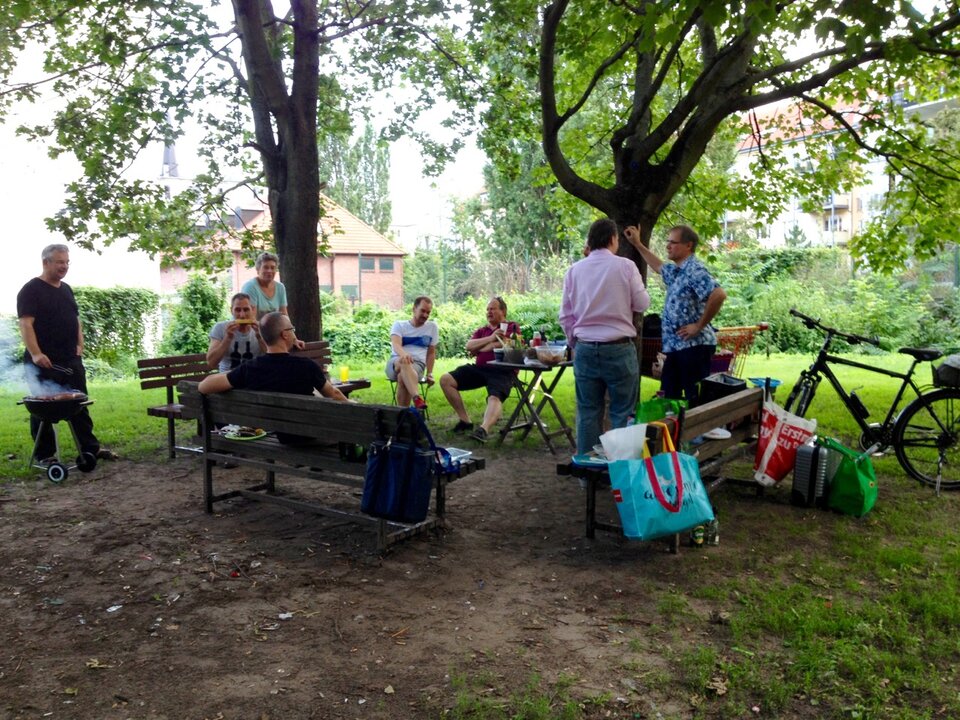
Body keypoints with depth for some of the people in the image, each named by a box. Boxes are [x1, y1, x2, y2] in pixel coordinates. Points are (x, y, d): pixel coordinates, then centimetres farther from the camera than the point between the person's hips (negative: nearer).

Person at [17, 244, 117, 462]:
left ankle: (90, 447, 18)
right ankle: (45, 454, 11)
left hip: (71, 361, 7)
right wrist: (36, 354, -25)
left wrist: (79, 345, 8)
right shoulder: (31, 290, -8)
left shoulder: (66, 289, 14)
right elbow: (26, 324, -16)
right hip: (44, 363, -7)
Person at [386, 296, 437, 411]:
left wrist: (429, 374, 7)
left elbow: (431, 353, 18)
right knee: (404, 361, -41)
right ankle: (417, 399, -60)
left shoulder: (432, 327, 12)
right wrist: (403, 354, -38)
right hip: (395, 363, -1)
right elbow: (396, 343, -14)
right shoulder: (399, 325, 7)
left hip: (417, 364, 1)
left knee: (403, 377, -38)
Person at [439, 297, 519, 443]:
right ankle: (465, 420, -8)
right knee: (445, 379, -9)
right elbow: (469, 346, 8)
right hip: (479, 368, 6)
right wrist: (491, 338, -6)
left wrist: (478, 348, 3)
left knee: (495, 398, -34)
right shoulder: (482, 330, 27)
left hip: (502, 371, -6)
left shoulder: (512, 327, 13)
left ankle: (483, 430, -58)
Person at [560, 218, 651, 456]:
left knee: (588, 412, 9)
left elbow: (565, 315, 8)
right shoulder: (625, 266, -5)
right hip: (619, 348, -3)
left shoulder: (575, 270, 5)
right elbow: (642, 304, 1)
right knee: (622, 413, 4)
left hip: (585, 349, 3)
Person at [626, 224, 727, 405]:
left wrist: (699, 325, -21)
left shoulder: (694, 270, -14)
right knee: (669, 397, 13)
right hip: (675, 345, 10)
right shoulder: (675, 271, 16)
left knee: (696, 400, -6)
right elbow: (658, 267, 39)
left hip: (694, 345, -10)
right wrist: (637, 244, 38)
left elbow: (719, 295, -29)